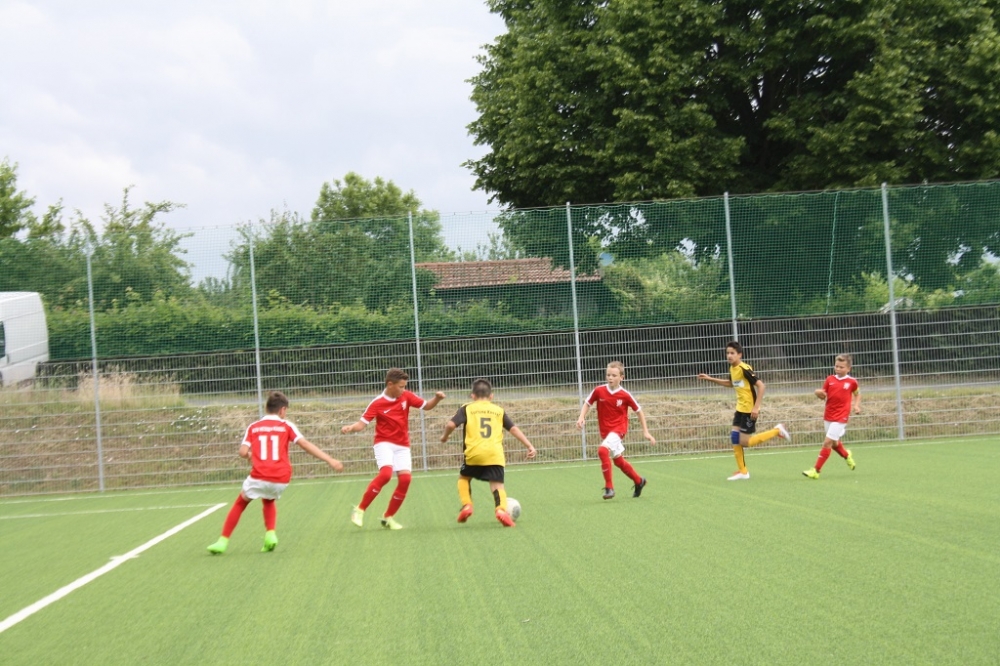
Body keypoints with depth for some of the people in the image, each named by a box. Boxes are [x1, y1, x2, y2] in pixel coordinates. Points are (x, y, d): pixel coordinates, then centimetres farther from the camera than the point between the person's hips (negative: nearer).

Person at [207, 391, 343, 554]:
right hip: (281, 479, 1)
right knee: (268, 501, 32)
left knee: (240, 503, 23)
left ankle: (223, 541, 16)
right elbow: (306, 445, -2)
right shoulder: (287, 426, 6)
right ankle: (270, 534, 12)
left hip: (259, 476, -1)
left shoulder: (253, 427, 9)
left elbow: (243, 452, -1)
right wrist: (330, 461, -4)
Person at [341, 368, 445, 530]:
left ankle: (388, 517, 7)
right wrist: (350, 427, -33)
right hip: (384, 443, -4)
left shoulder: (406, 396, 0)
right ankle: (359, 510, -15)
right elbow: (362, 423, -12)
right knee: (386, 473, -27)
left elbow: (427, 406, 10)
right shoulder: (377, 404, -11)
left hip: (402, 446, 4)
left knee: (405, 478, -10)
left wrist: (437, 398, -10)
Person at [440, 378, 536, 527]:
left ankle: (466, 505, 8)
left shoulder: (467, 408, 12)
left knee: (464, 477, 25)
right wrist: (529, 445, 12)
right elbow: (513, 429, 12)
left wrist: (445, 436, 18)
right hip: (495, 454, 1)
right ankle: (501, 509, -26)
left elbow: (451, 424, -1)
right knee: (497, 484, 1)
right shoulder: (499, 410, 18)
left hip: (474, 453, -1)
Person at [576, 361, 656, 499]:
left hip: (619, 428, -5)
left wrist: (645, 432, 0)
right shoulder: (599, 391, -6)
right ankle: (639, 481, 45)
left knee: (602, 450, -30)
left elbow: (639, 411, 1)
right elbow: (587, 403, 8)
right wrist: (581, 418, -10)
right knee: (618, 461, 19)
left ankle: (609, 487, -21)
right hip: (605, 431, 5)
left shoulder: (625, 395, -11)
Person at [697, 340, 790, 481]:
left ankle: (777, 431, 8)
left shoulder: (744, 369, -21)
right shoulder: (732, 368, 5)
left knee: (744, 442, -6)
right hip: (740, 408, 8)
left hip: (749, 410, -8)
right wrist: (710, 379, 21)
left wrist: (756, 407, -26)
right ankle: (743, 471, 12)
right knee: (734, 438, 3)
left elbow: (761, 385, -22)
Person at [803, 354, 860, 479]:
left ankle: (816, 470, -8)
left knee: (827, 442, -12)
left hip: (841, 417, -4)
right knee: (834, 443, 15)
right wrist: (819, 394, -15)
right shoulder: (830, 380, 3)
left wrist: (857, 405, 1)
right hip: (828, 416, 4)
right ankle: (847, 455, 48)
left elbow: (857, 394, 16)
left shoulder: (852, 382, -2)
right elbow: (823, 396, 7)